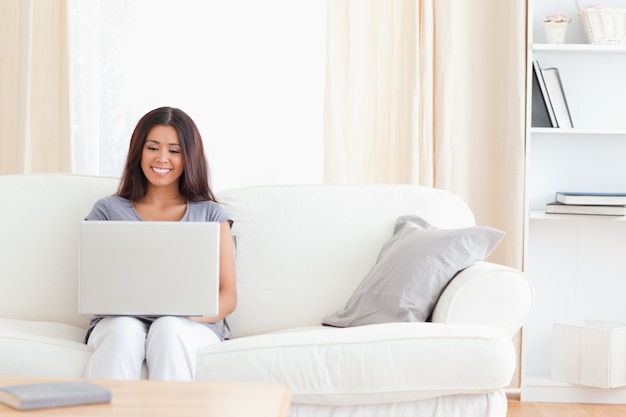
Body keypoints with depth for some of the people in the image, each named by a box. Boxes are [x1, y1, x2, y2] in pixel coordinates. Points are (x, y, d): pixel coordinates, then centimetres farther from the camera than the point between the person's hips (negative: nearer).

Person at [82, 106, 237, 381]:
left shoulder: (210, 214, 16)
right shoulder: (107, 211, 18)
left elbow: (228, 296, 8)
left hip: (191, 327, 0)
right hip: (118, 321, 0)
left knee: (169, 328, -36)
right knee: (125, 330, -36)